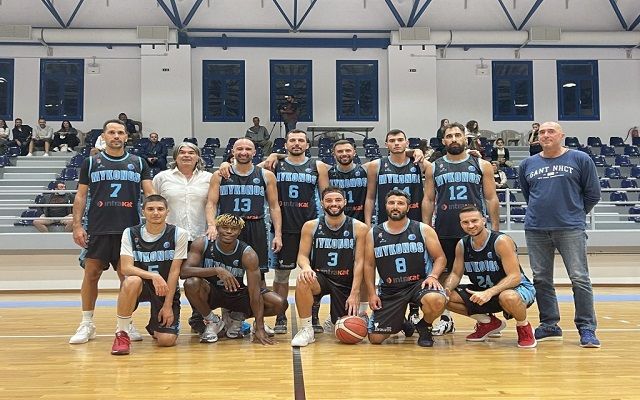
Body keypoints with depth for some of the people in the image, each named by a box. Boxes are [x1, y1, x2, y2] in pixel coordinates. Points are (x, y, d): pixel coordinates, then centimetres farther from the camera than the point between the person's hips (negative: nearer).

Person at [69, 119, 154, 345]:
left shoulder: (138, 163, 9)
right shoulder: (91, 163, 7)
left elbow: (150, 193, 4)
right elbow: (81, 196, 8)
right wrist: (77, 225, -2)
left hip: (129, 229, 1)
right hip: (97, 230, 0)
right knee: (91, 274, 2)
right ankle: (87, 324, 15)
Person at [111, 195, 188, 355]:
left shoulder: (178, 234, -9)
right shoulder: (131, 233, -7)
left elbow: (174, 271, -9)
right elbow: (125, 268, -17)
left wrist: (168, 305, -12)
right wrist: (153, 276, -33)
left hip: (167, 289, 0)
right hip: (142, 286, 0)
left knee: (167, 340, -14)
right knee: (132, 281, -37)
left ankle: (155, 326, 25)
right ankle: (121, 334, -17)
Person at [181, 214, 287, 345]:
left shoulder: (248, 254, -21)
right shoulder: (202, 244, -18)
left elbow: (255, 293, -23)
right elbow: (184, 271, -30)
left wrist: (259, 328, -29)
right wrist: (217, 270, -43)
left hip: (237, 294, 1)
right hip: (211, 292, -1)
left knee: (280, 304, -18)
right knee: (191, 283, -36)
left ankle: (237, 318, 8)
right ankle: (212, 321, -6)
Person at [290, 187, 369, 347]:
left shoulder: (359, 228, -6)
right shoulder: (311, 226, -4)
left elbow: (359, 262, -8)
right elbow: (302, 255, -2)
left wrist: (355, 293, -15)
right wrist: (306, 267, -27)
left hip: (346, 282, 0)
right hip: (320, 277, 0)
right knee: (303, 280, -35)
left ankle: (358, 314, 36)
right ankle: (306, 329, -18)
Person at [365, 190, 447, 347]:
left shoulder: (423, 230, -1)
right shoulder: (373, 234, 4)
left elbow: (440, 257, 2)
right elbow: (369, 265, 9)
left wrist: (433, 276, -18)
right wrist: (372, 294, 1)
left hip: (420, 282, -2)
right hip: (389, 289, 2)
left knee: (436, 300, -37)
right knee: (375, 337, -5)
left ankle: (424, 327, -1)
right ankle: (401, 322, 29)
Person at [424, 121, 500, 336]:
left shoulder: (482, 165, 5)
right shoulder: (434, 167, 9)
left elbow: (491, 198, 4)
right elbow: (429, 200, 10)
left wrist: (495, 228, -2)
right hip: (444, 231, 1)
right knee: (443, 273, 6)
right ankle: (445, 318, 18)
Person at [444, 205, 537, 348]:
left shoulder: (501, 241, -23)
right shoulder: (462, 245, -5)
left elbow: (515, 277, -28)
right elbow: (456, 274, 4)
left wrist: (489, 293, -40)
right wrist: (447, 289, -18)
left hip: (517, 288, -6)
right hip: (483, 291, 6)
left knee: (508, 297, -43)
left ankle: (524, 327, -6)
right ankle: (487, 322, 10)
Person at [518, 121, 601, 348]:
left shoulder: (580, 159, 2)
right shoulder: (527, 164, 10)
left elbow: (593, 194, 7)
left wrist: (575, 213, 11)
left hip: (571, 229, -3)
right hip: (536, 230, 3)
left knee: (580, 278, -5)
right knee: (541, 280, 7)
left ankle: (587, 329, 4)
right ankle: (549, 326, 18)